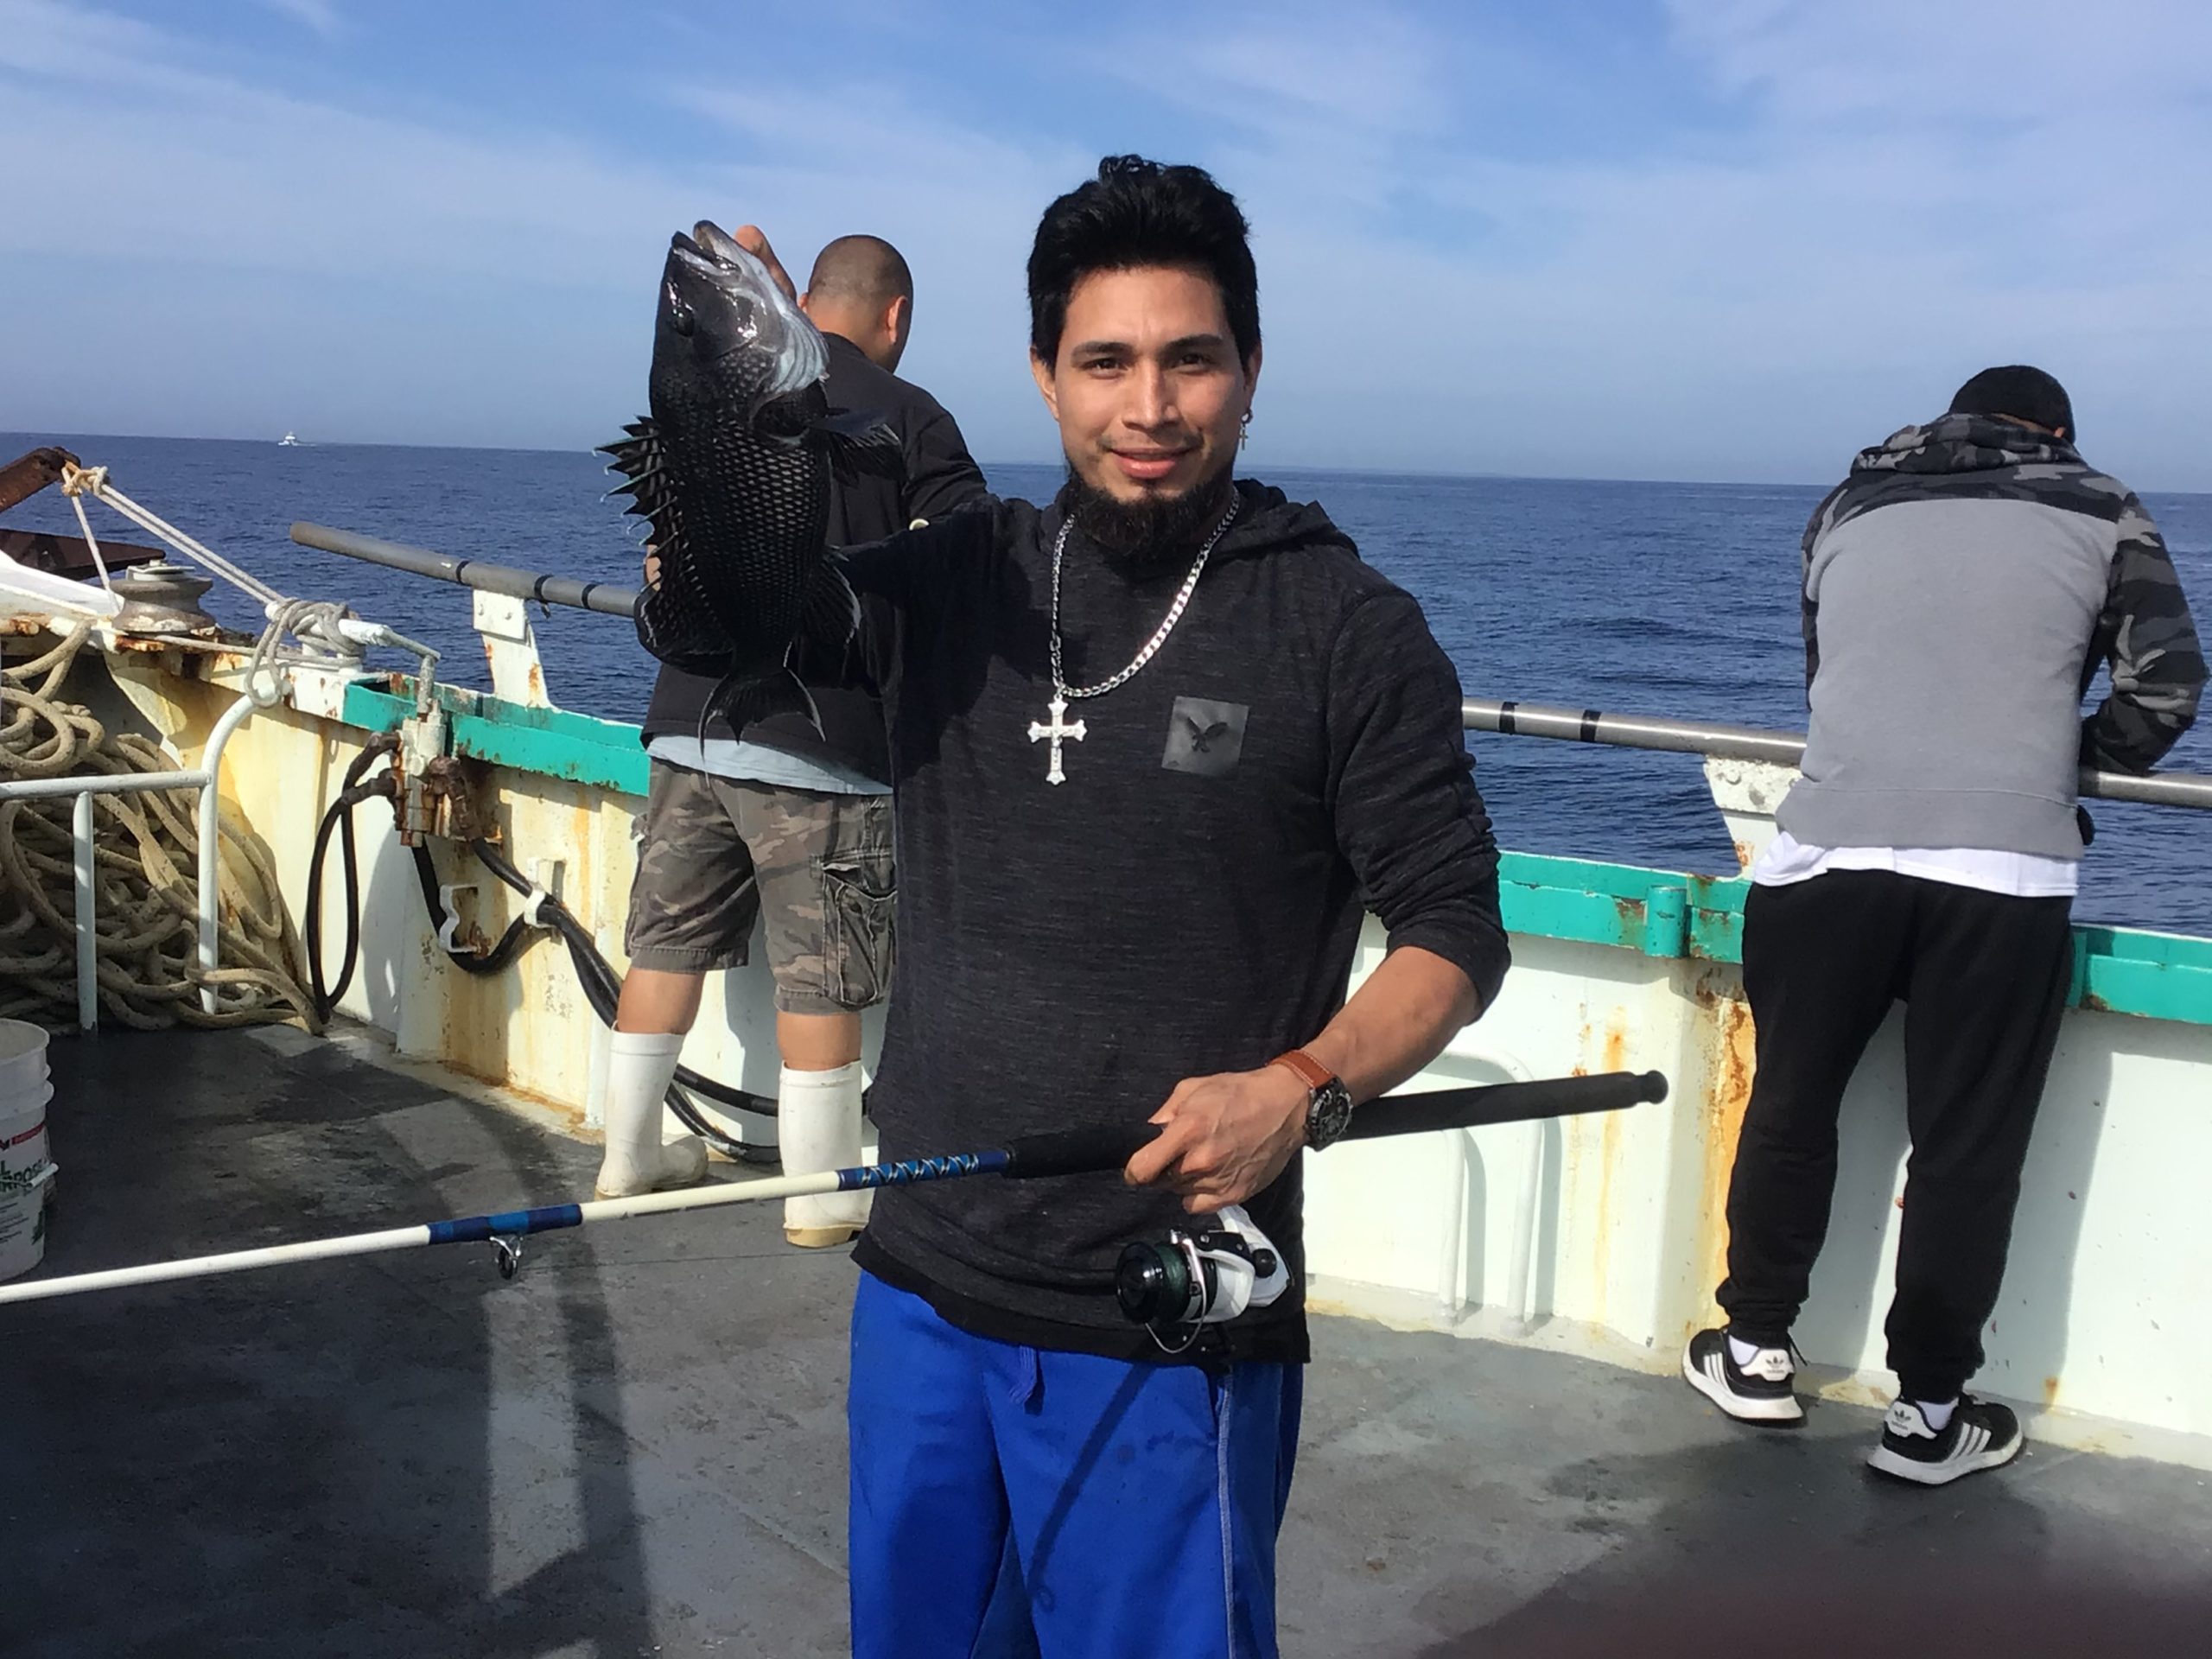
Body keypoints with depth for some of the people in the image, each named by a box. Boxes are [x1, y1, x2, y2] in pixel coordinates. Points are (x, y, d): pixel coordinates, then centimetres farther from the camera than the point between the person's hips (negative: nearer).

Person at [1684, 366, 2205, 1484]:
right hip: (2003, 869, -2)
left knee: (1791, 1106, 16)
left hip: (1829, 848, 2)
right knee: (1968, 1146, 7)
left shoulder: (1849, 505, 18)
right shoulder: (2099, 514, 10)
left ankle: (1753, 1353, 27)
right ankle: (1929, 1414, 15)